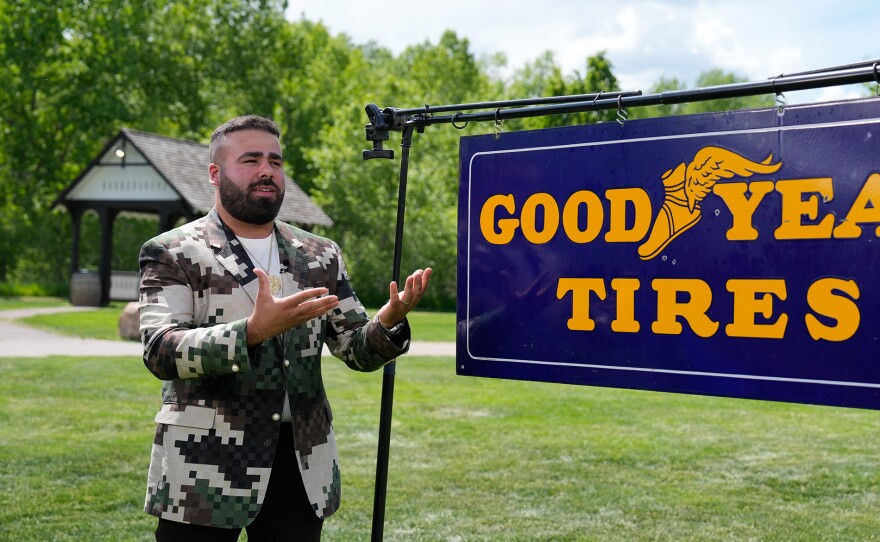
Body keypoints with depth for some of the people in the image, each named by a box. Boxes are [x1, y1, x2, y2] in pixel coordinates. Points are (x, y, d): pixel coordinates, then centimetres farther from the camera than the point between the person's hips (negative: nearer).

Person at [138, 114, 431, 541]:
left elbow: (357, 350, 10)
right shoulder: (172, 253, -3)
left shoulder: (321, 256, 11)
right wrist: (253, 330, -30)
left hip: (301, 464, 4)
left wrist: (387, 322, -13)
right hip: (206, 469, -4)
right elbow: (160, 351, -16)